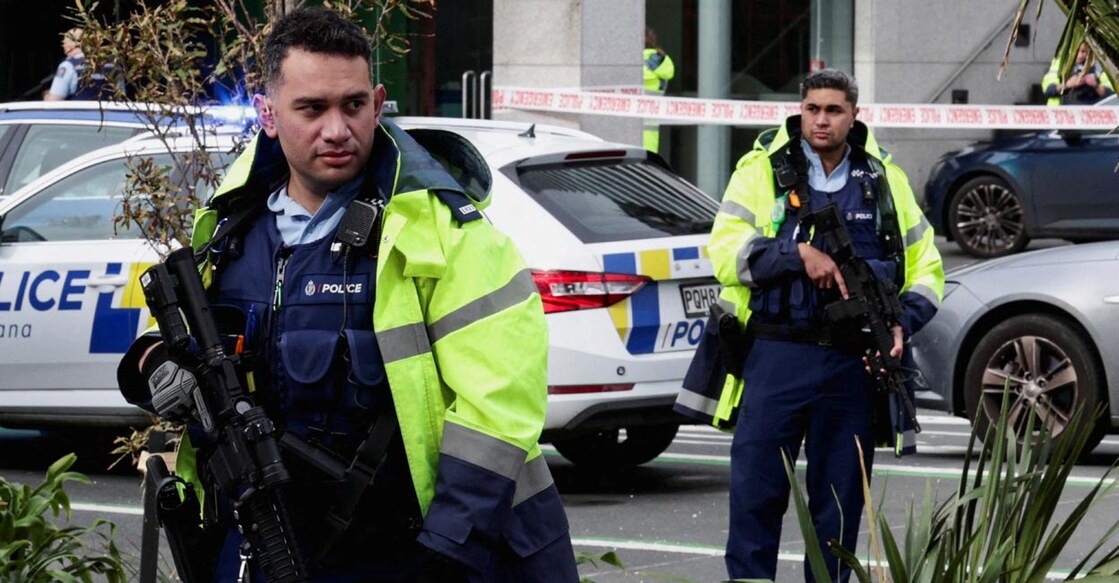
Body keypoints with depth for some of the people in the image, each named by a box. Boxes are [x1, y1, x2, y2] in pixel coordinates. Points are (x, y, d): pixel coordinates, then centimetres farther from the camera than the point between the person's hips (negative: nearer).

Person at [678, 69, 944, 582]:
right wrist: (800, 255, -18)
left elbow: (925, 267, 16)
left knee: (839, 506, 7)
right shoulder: (763, 169, 4)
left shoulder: (884, 179, 12)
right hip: (777, 356, -2)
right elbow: (724, 250, -7)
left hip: (853, 365, 2)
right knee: (755, 493, -4)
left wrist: (903, 323, -2)